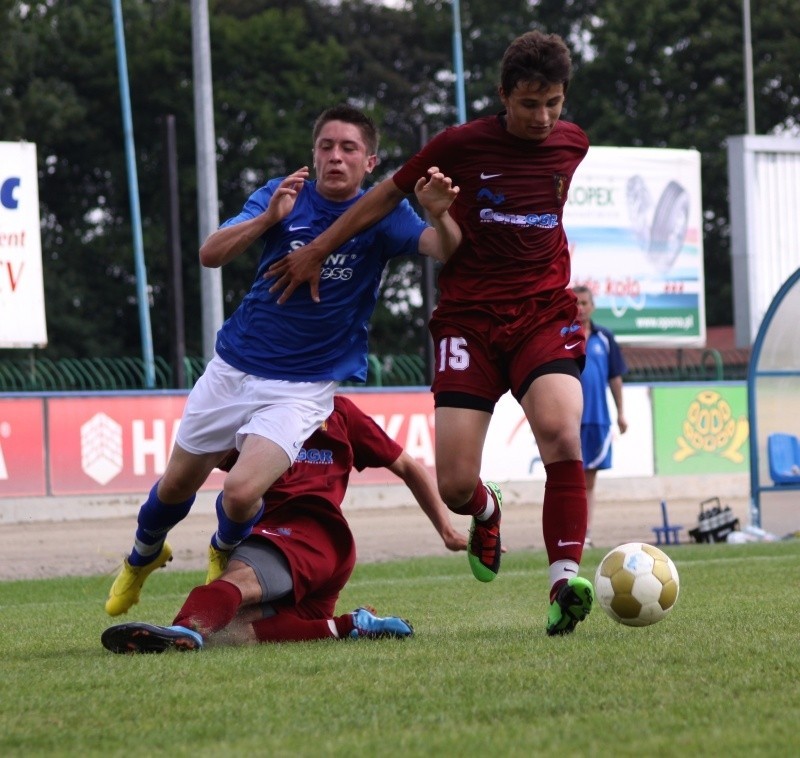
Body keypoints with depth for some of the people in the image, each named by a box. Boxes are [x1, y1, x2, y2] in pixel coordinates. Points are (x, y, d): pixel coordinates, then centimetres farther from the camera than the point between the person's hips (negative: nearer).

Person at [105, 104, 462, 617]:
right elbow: (211, 254, -15)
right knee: (178, 484, 15)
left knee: (242, 493, -21)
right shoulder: (283, 196, -4)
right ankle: (144, 556, 49)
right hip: (234, 369, 2)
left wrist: (439, 213, -46)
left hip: (303, 389, -2)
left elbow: (444, 249, -24)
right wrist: (269, 218, -31)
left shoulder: (380, 217, -6)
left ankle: (226, 553, 17)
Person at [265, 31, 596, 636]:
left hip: (545, 313, 1)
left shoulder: (573, 144, 5)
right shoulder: (462, 144, -4)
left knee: (560, 431, -29)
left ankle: (565, 579, -24)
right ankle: (486, 512, 31)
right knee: (455, 483, -8)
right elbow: (390, 193, 9)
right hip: (469, 318, -1)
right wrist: (317, 249, 14)